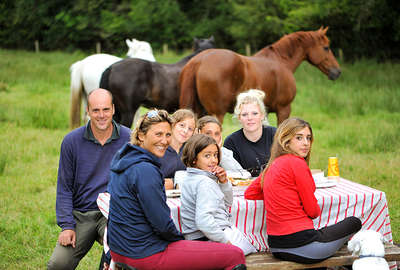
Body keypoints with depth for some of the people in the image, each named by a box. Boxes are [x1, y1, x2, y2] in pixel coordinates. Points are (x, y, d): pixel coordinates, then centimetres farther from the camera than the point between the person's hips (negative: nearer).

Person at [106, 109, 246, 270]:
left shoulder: (122, 158, 8)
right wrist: (179, 238, -1)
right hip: (145, 254, -11)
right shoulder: (146, 171, -22)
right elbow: (162, 224, -20)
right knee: (235, 255, -10)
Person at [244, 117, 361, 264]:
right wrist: (318, 210, 13)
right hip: (300, 244, -9)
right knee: (354, 222, 14)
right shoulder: (297, 163, -14)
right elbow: (312, 210, -11)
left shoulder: (271, 165, 10)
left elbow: (249, 194, 20)